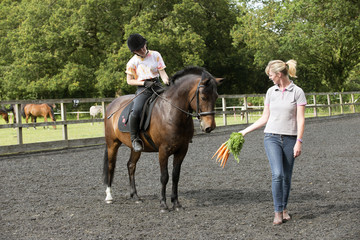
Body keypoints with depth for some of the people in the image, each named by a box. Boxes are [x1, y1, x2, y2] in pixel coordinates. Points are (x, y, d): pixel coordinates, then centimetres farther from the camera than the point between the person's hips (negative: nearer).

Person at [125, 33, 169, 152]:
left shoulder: (155, 55, 7)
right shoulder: (132, 62, 2)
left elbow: (162, 72, 5)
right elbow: (129, 81, 4)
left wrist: (167, 83, -15)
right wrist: (144, 83, -11)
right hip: (143, 89, -3)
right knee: (136, 111, -30)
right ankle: (134, 139, -13)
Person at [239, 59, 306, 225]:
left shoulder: (297, 92, -3)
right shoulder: (271, 92, 8)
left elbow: (300, 120, -5)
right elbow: (264, 118, 14)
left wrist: (298, 142, -12)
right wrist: (245, 131, 13)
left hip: (290, 139, -1)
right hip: (272, 137, 1)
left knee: (287, 176, 5)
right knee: (277, 174, -14)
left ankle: (284, 208, 23)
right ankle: (278, 212, -8)